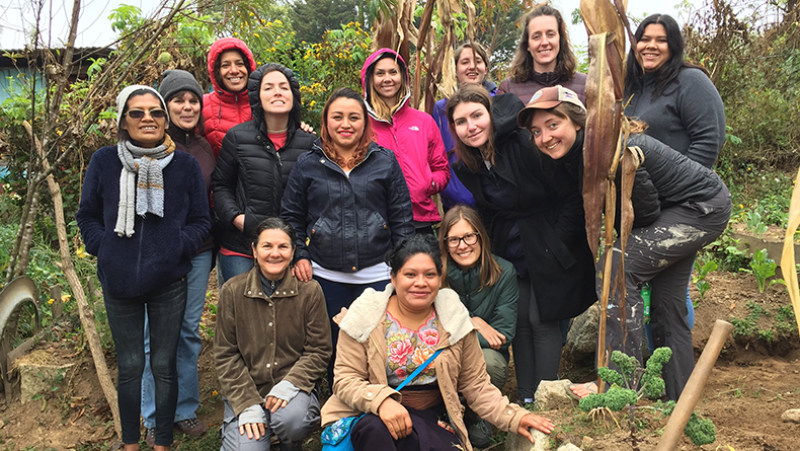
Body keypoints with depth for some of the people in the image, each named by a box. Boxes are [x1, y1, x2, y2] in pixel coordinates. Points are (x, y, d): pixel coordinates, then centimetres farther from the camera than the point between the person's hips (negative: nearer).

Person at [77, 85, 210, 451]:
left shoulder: (186, 165, -4)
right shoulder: (104, 162, -3)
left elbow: (201, 222, 4)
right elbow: (87, 216, 9)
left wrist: (176, 246, -11)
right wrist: (106, 248, -4)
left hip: (169, 283, 0)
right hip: (119, 283, 1)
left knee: (164, 366, 9)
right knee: (129, 367, 11)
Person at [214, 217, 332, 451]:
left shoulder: (309, 291, -3)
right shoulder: (232, 291, 0)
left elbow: (318, 351, -1)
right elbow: (225, 355, 0)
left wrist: (290, 384, -18)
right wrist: (247, 404, -11)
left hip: (294, 389, 0)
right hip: (246, 391, 1)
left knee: (290, 419, -32)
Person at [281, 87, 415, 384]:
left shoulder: (385, 161, 4)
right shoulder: (307, 165, 5)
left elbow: (402, 216, 6)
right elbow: (292, 216, 11)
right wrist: (299, 256, 0)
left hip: (377, 275, 0)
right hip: (325, 277, 1)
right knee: (335, 348, 12)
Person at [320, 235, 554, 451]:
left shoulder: (454, 318, 2)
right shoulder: (366, 315, -3)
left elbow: (476, 385, 7)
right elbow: (346, 379, -6)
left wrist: (513, 417, -6)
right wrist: (382, 400, -25)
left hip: (434, 418, 3)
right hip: (373, 416, -2)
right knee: (376, 429, -35)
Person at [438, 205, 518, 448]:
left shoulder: (504, 272, -10)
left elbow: (503, 334, -12)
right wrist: (472, 322, -20)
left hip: (485, 356, 0)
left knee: (488, 362, -34)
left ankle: (477, 417, -1)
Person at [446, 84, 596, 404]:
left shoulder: (526, 143, -22)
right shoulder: (466, 167, -1)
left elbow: (574, 194, -18)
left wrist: (557, 243, -15)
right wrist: (497, 245, 6)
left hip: (550, 248, -6)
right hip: (511, 252, 6)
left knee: (542, 319, -4)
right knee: (519, 319, 7)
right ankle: (525, 398, 19)